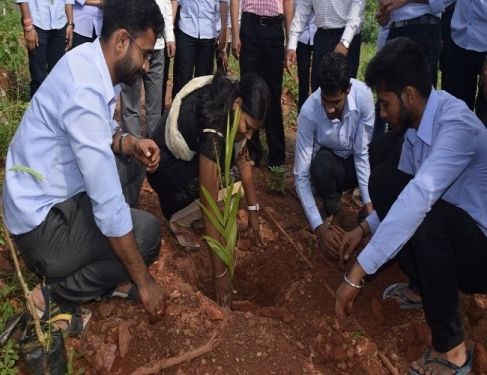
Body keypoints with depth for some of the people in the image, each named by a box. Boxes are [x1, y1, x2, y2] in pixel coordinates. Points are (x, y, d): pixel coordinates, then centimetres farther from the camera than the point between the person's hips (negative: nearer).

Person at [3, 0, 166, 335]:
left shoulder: (90, 62, -2)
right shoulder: (85, 92, -30)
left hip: (54, 193, 10)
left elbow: (101, 133, 15)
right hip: (42, 222, -9)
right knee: (146, 232, -15)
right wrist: (144, 281, -21)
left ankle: (109, 278, 13)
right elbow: (108, 205, -30)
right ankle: (56, 296, 1)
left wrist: (130, 144, -9)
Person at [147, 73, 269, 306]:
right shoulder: (211, 131, -39)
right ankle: (176, 218, -3)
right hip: (165, 164, -8)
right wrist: (220, 273, -33)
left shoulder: (232, 104, -17)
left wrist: (253, 209, -4)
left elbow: (243, 159, -2)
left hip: (191, 152, 8)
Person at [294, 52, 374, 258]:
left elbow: (362, 152, -21)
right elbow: (301, 175, -27)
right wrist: (318, 226, -34)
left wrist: (368, 202, -28)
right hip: (329, 159, -2)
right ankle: (331, 209, -5)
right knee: (321, 166, -37)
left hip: (357, 159, 2)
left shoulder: (363, 94, -29)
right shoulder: (309, 111, -30)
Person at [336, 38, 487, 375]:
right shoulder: (416, 121, -4)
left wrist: (358, 272, -41)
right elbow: (405, 190, 10)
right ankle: (426, 284, 12)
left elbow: (419, 198, -40)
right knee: (386, 182, 0)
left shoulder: (456, 123, -29)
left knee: (425, 215, -34)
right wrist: (365, 228, 4)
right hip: (453, 229, 8)